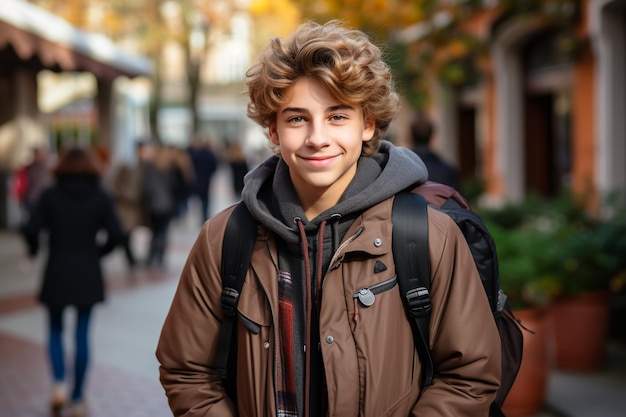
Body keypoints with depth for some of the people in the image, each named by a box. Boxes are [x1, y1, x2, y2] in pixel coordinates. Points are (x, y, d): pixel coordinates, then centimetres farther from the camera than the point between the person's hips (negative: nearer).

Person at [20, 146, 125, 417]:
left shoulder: (51, 195, -4)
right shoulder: (100, 197, -1)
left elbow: (31, 229, -12)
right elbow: (116, 235, -8)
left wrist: (33, 250, 8)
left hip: (57, 273, 0)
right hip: (88, 275, 1)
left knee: (55, 330, 16)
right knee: (82, 335, 8)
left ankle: (60, 383, -6)